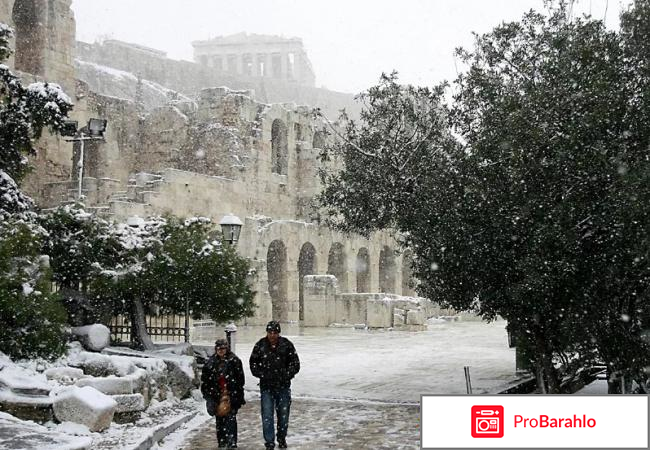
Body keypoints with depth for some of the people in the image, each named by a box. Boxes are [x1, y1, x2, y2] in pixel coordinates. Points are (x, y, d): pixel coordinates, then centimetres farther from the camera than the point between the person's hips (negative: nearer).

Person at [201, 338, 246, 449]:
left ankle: (232, 443, -9)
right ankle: (222, 443, 15)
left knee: (231, 418, -9)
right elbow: (205, 380, 13)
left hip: (231, 395, -4)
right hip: (217, 396, 4)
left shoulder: (234, 361, 0)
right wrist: (208, 395, 7)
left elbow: (240, 379, -1)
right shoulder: (211, 362, 9)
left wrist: (239, 395, -5)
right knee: (219, 420, 7)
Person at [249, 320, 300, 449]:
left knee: (283, 413, 12)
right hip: (266, 386, -1)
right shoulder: (260, 345, -3)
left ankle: (282, 439, 29)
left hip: (283, 386, 1)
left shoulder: (286, 345, -4)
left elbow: (295, 364, 2)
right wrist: (262, 375, -6)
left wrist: (286, 375, -9)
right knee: (267, 414, -5)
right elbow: (253, 363, 6)